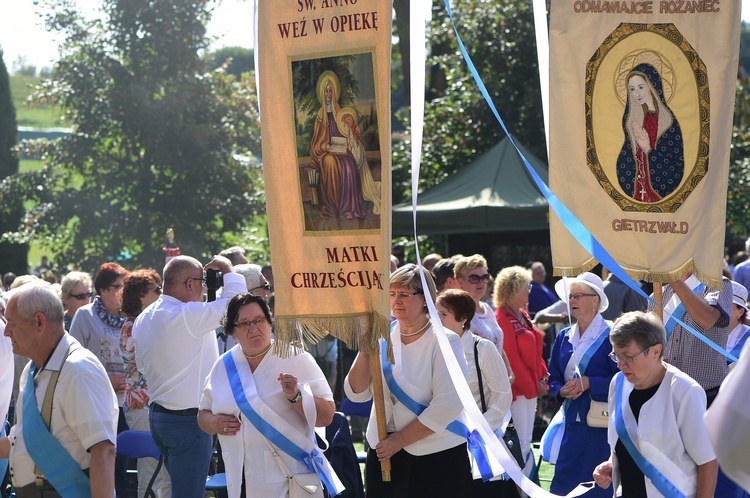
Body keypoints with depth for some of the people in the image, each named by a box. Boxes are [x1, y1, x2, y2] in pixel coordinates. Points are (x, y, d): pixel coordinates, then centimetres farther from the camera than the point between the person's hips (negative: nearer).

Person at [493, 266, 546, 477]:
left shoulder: (522, 315, 13)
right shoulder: (503, 319, -16)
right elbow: (511, 359, -18)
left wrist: (542, 376, 6)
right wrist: (531, 386, -14)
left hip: (531, 386, 10)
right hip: (518, 389, -10)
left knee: (525, 441, 14)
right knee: (522, 443, -7)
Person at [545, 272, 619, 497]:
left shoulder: (610, 335, -8)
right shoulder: (564, 337, 11)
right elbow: (553, 378, 16)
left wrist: (588, 383, -18)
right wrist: (562, 391, -5)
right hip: (571, 421, 6)